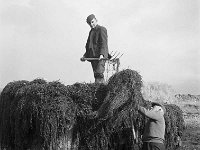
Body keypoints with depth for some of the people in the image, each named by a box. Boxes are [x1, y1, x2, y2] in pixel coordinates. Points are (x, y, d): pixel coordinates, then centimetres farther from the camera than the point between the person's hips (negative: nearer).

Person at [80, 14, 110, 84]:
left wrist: (101, 54, -23)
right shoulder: (91, 31, 24)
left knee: (99, 73, -19)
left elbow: (104, 43, -10)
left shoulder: (101, 29, 0)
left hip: (100, 56, -7)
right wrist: (85, 56, 16)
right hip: (93, 56, 7)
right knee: (96, 75, 0)